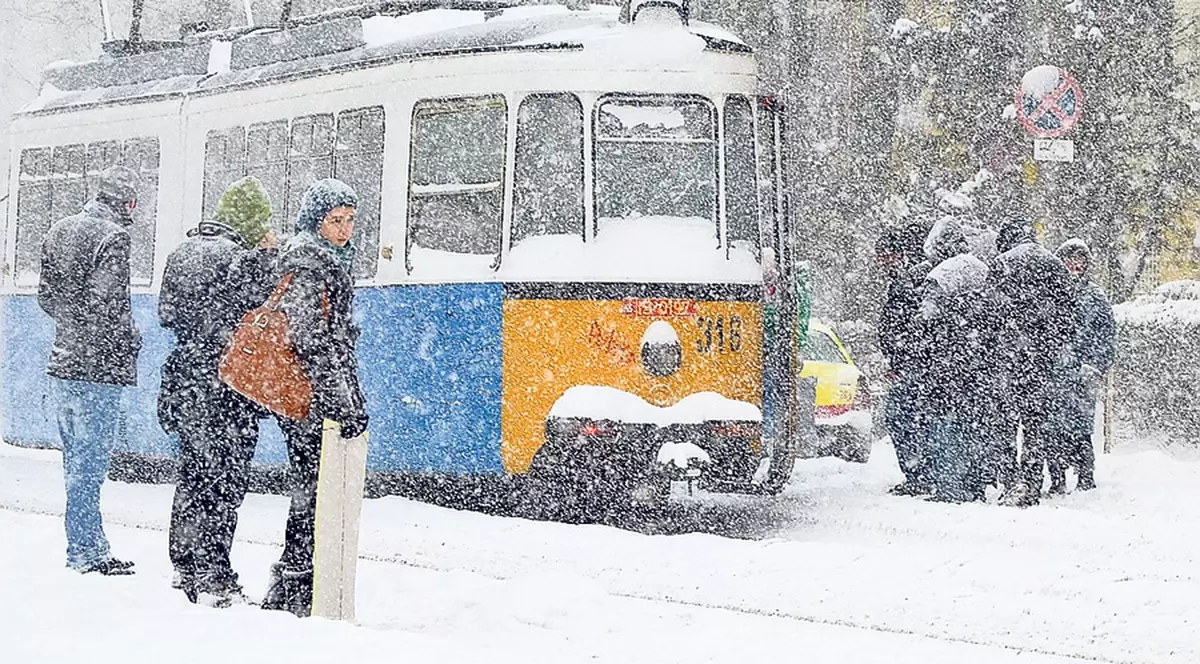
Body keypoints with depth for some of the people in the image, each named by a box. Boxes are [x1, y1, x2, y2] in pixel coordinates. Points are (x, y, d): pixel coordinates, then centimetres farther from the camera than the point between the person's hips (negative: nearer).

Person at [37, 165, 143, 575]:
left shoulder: (59, 231, 11)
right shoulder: (112, 236, -14)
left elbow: (46, 295, 15)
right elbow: (107, 303, -21)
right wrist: (131, 340, -5)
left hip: (62, 363, 8)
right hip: (99, 369, -8)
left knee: (76, 460, 14)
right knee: (89, 462, -2)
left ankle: (91, 547, 21)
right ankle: (85, 553, 3)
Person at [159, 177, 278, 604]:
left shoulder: (182, 253, 10)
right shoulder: (240, 257, -16)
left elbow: (166, 314, 15)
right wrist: (267, 256, -5)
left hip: (185, 384, 8)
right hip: (227, 392, -8)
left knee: (192, 478, 18)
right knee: (224, 483, -2)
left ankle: (184, 568, 26)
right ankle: (215, 580, -1)